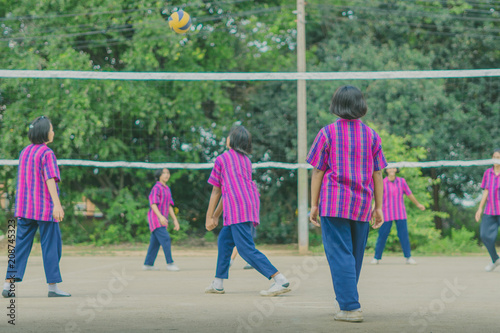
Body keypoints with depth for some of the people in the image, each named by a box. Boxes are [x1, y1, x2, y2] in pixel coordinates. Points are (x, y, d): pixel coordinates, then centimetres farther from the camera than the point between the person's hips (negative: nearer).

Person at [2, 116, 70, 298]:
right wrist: (57, 204, -26)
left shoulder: (24, 152, 12)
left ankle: (9, 284, -1)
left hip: (24, 207, 7)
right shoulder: (47, 153, -10)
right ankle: (53, 286, 5)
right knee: (51, 245, 2)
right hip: (45, 208, -7)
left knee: (20, 246, 6)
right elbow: (50, 179, -20)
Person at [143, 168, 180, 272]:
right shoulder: (156, 188, -10)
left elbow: (169, 206, 18)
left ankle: (148, 264, 13)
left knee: (155, 243, 8)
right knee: (165, 239, -16)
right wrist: (160, 216, -32)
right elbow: (153, 204, -19)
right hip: (155, 218, -8)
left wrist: (175, 220, 12)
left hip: (162, 220, 8)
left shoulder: (167, 189, 16)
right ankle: (170, 263, -16)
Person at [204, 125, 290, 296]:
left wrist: (209, 217, 13)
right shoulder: (246, 160, 24)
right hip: (251, 203, 8)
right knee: (224, 239, 20)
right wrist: (216, 216, 32)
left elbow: (216, 191, 6)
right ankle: (218, 283, 19)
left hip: (237, 207, -8)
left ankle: (281, 281, -25)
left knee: (246, 249, -13)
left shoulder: (221, 159, 6)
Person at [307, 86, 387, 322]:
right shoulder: (371, 135, 7)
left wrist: (314, 205, 1)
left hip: (333, 204, -4)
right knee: (355, 256, 14)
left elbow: (317, 171, -3)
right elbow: (377, 174, 7)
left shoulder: (327, 133, -2)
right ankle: (347, 300, 24)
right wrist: (378, 207, 11)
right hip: (362, 205, 4)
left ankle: (351, 307, -12)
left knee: (340, 256, -5)